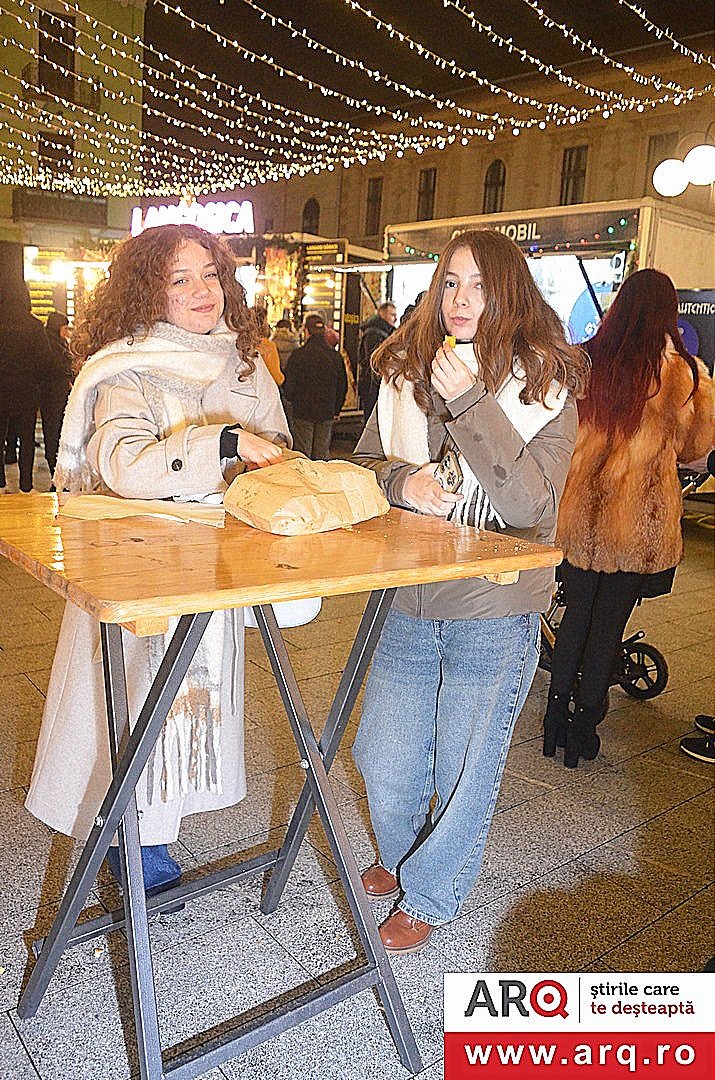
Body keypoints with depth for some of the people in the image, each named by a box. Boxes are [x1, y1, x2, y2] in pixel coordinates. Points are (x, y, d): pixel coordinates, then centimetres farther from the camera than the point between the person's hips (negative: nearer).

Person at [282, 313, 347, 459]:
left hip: (302, 412, -3)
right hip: (327, 414, 3)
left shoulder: (298, 355, -10)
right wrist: (336, 410, 19)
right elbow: (343, 387, 8)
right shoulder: (336, 356, 1)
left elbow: (288, 384, -5)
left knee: (302, 455, 2)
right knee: (322, 455, 9)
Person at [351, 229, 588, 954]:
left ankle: (428, 896, 39)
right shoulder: (406, 370, 4)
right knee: (383, 760, 16)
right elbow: (364, 461, 9)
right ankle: (398, 857, 49)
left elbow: (532, 502, -19)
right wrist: (400, 479, -14)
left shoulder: (547, 383, -8)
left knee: (464, 769, 12)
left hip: (493, 615, -3)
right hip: (406, 603, 4)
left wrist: (470, 400, -23)